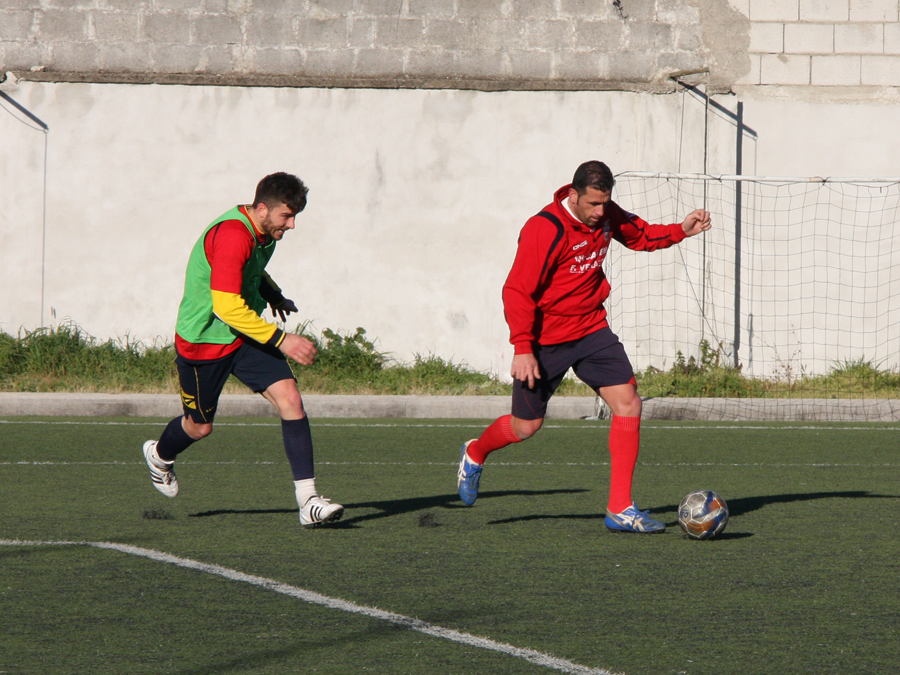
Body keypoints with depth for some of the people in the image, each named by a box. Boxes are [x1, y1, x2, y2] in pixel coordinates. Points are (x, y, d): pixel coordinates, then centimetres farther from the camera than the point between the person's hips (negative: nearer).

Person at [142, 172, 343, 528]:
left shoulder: (264, 232, 2)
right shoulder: (232, 237, -28)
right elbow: (227, 306, -33)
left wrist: (272, 294, 8)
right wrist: (281, 340, -32)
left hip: (247, 336, 7)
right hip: (204, 341, -7)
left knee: (290, 398, -12)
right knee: (200, 426, 10)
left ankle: (308, 500, -15)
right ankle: (160, 455, 47)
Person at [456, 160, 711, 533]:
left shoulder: (606, 215, -2)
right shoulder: (545, 230, -23)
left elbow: (640, 235, 19)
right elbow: (517, 292, -22)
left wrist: (680, 231, 1)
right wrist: (522, 348, -27)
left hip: (591, 331, 6)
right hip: (545, 340, -6)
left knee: (628, 403, -11)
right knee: (526, 426, 6)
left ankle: (620, 509, -8)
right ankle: (474, 454, 42)